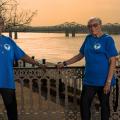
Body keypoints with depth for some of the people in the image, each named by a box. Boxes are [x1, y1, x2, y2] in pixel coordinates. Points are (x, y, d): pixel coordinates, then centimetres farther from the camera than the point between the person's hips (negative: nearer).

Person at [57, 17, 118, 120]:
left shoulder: (108, 39, -7)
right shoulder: (88, 38, 8)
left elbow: (112, 62, -10)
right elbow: (80, 55, 18)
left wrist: (108, 81, -15)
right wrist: (65, 63, 12)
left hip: (103, 81, -5)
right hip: (89, 80, 5)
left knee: (104, 105, 8)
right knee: (84, 105, 8)